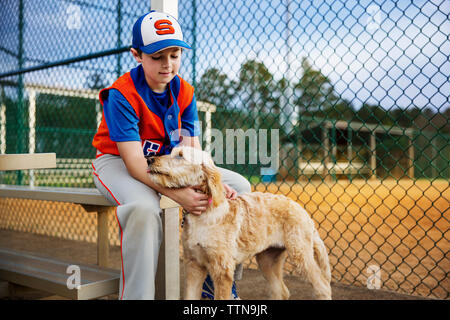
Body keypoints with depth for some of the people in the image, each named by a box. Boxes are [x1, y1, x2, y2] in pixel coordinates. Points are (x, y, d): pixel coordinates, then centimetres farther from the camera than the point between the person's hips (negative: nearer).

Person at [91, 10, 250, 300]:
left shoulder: (185, 92, -4)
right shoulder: (121, 94, -22)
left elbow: (193, 151, -9)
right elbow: (134, 161, -29)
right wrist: (177, 194, -43)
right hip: (117, 161, -6)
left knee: (238, 185, -6)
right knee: (143, 207, -41)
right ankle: (136, 295, -23)